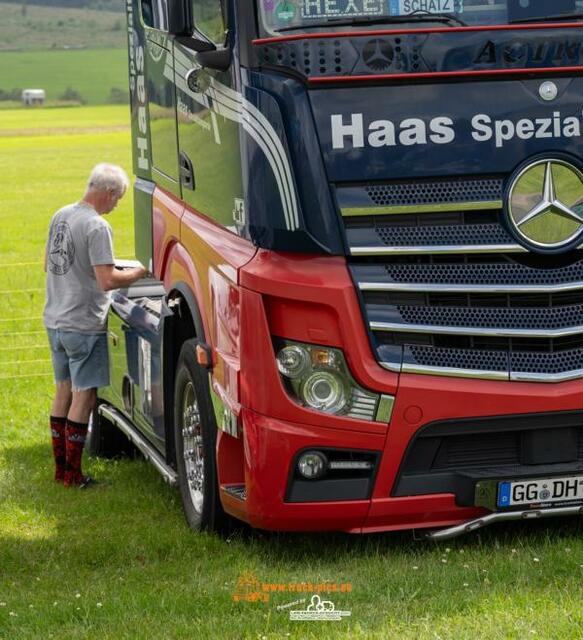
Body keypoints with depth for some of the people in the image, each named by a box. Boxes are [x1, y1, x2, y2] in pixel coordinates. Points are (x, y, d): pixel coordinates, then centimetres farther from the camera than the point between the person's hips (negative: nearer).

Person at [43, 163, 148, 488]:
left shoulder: (60, 216, 8)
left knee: (64, 391, 16)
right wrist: (139, 273, -9)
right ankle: (73, 473, 2)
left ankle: (60, 466, 22)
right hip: (84, 324, -8)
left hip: (55, 320, 8)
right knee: (84, 396, -1)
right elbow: (107, 281, -23)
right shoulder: (97, 226, -19)